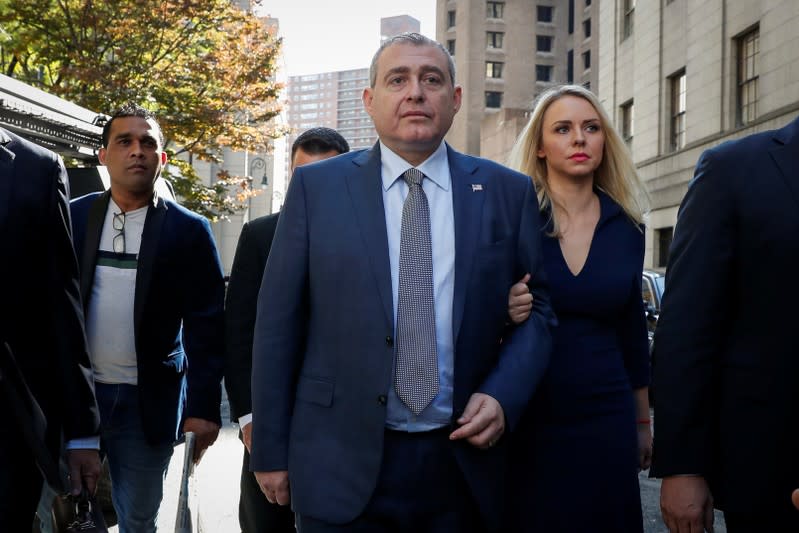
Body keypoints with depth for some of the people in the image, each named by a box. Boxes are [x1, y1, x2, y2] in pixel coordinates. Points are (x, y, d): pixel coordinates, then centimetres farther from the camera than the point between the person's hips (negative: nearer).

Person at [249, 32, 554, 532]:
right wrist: (272, 451, -1)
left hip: (464, 464, 2)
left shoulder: (507, 191, 4)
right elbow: (279, 322, 1)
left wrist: (503, 396, -8)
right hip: (343, 467, -1)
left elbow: (538, 308, 9)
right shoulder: (317, 186, 1)